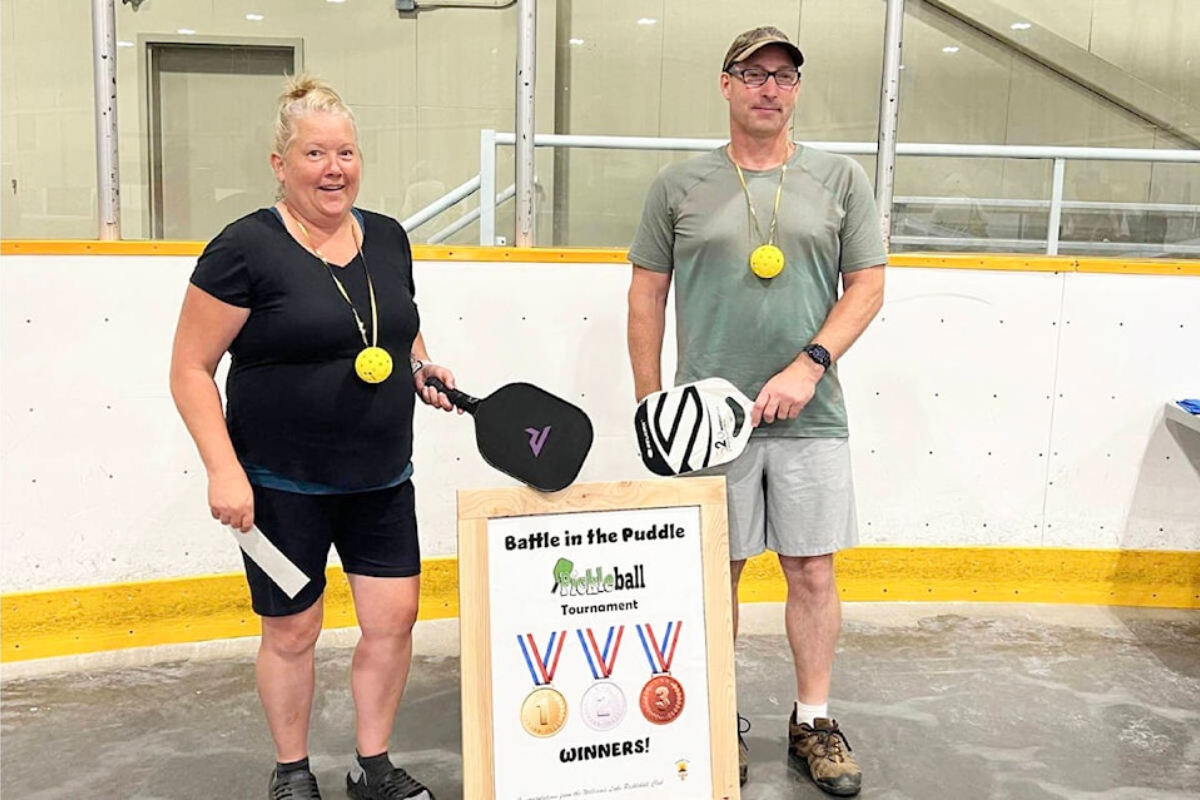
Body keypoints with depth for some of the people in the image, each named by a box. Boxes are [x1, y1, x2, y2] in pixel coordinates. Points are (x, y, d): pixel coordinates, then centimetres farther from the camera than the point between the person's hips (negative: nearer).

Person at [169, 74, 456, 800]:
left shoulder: (388, 238, 6)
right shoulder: (245, 250, -12)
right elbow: (191, 368, -10)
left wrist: (421, 367, 1)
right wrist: (223, 469, -17)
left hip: (381, 481, 5)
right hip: (282, 486, -5)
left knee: (394, 618, 6)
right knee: (292, 631, 9)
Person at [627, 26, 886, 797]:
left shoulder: (841, 178, 6)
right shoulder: (680, 185, 5)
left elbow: (868, 285, 3)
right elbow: (647, 295, 7)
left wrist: (808, 365, -11)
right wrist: (650, 405, 1)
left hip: (811, 416, 1)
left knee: (813, 571, 6)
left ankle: (814, 720, 24)